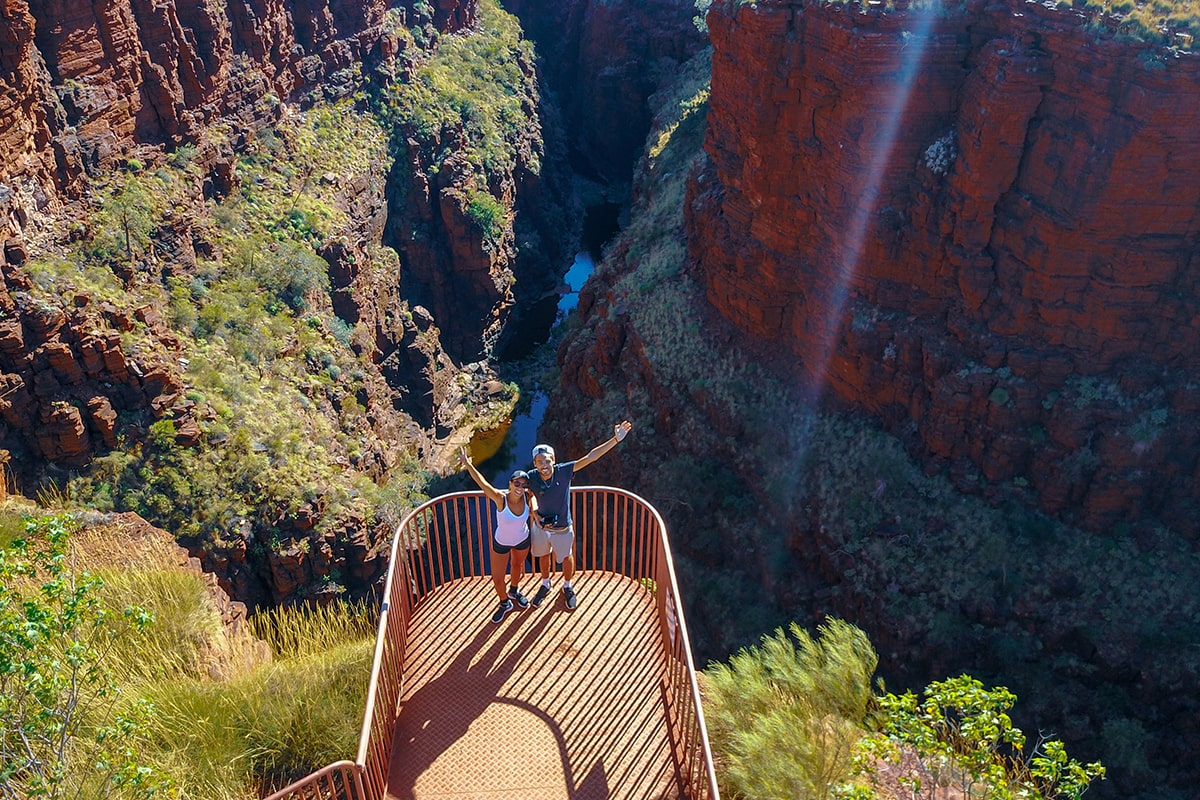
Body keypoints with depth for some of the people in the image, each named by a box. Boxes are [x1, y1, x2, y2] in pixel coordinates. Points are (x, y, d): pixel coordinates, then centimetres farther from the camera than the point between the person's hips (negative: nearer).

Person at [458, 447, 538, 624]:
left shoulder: (527, 497, -26)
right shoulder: (501, 499, -36)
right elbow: (482, 483, -50)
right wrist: (468, 464, -62)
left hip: (523, 541, 3)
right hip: (501, 543, -3)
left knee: (517, 566, 30)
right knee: (497, 578, 8)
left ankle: (514, 591, 62)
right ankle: (505, 603, 41)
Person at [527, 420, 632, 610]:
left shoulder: (564, 471, -28)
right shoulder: (531, 478, -23)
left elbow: (590, 457, -35)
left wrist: (616, 439, -42)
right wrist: (535, 514, -17)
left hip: (563, 528, -1)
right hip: (541, 526, 1)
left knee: (567, 558, 23)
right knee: (543, 556, 26)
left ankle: (567, 587, 52)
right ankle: (545, 585, 55)